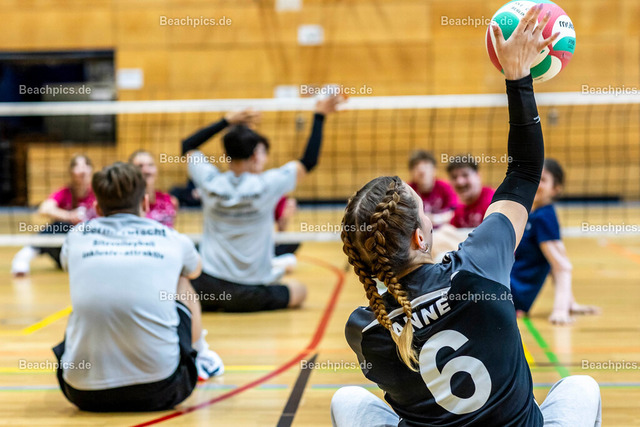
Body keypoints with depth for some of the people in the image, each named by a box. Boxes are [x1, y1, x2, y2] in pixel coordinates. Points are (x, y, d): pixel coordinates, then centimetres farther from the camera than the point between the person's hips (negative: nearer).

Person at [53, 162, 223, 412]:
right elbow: (194, 270, 36)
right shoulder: (172, 240, 8)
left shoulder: (77, 236, 10)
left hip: (84, 394, 1)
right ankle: (201, 360, 53)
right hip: (158, 392, -1)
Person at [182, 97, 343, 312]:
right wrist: (319, 116, 5)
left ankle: (213, 303, 7)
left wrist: (226, 121, 12)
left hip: (206, 285, 4)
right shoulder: (265, 185, -16)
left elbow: (188, 145, 11)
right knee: (298, 291, 21)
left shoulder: (211, 183, -9)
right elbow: (309, 161, -2)